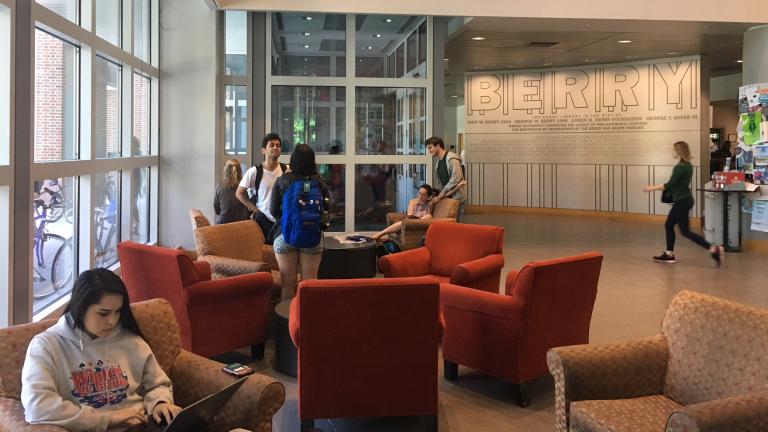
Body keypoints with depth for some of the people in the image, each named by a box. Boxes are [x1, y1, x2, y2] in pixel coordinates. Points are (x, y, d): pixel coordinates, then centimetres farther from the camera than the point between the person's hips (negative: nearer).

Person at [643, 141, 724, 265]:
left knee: (685, 231, -5)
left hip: (682, 201, -10)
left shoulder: (680, 167, -20)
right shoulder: (688, 165, 9)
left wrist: (652, 188, -13)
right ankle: (669, 254, 21)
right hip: (684, 199, 10)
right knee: (669, 225, 15)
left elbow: (670, 184, -21)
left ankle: (713, 249, -9)